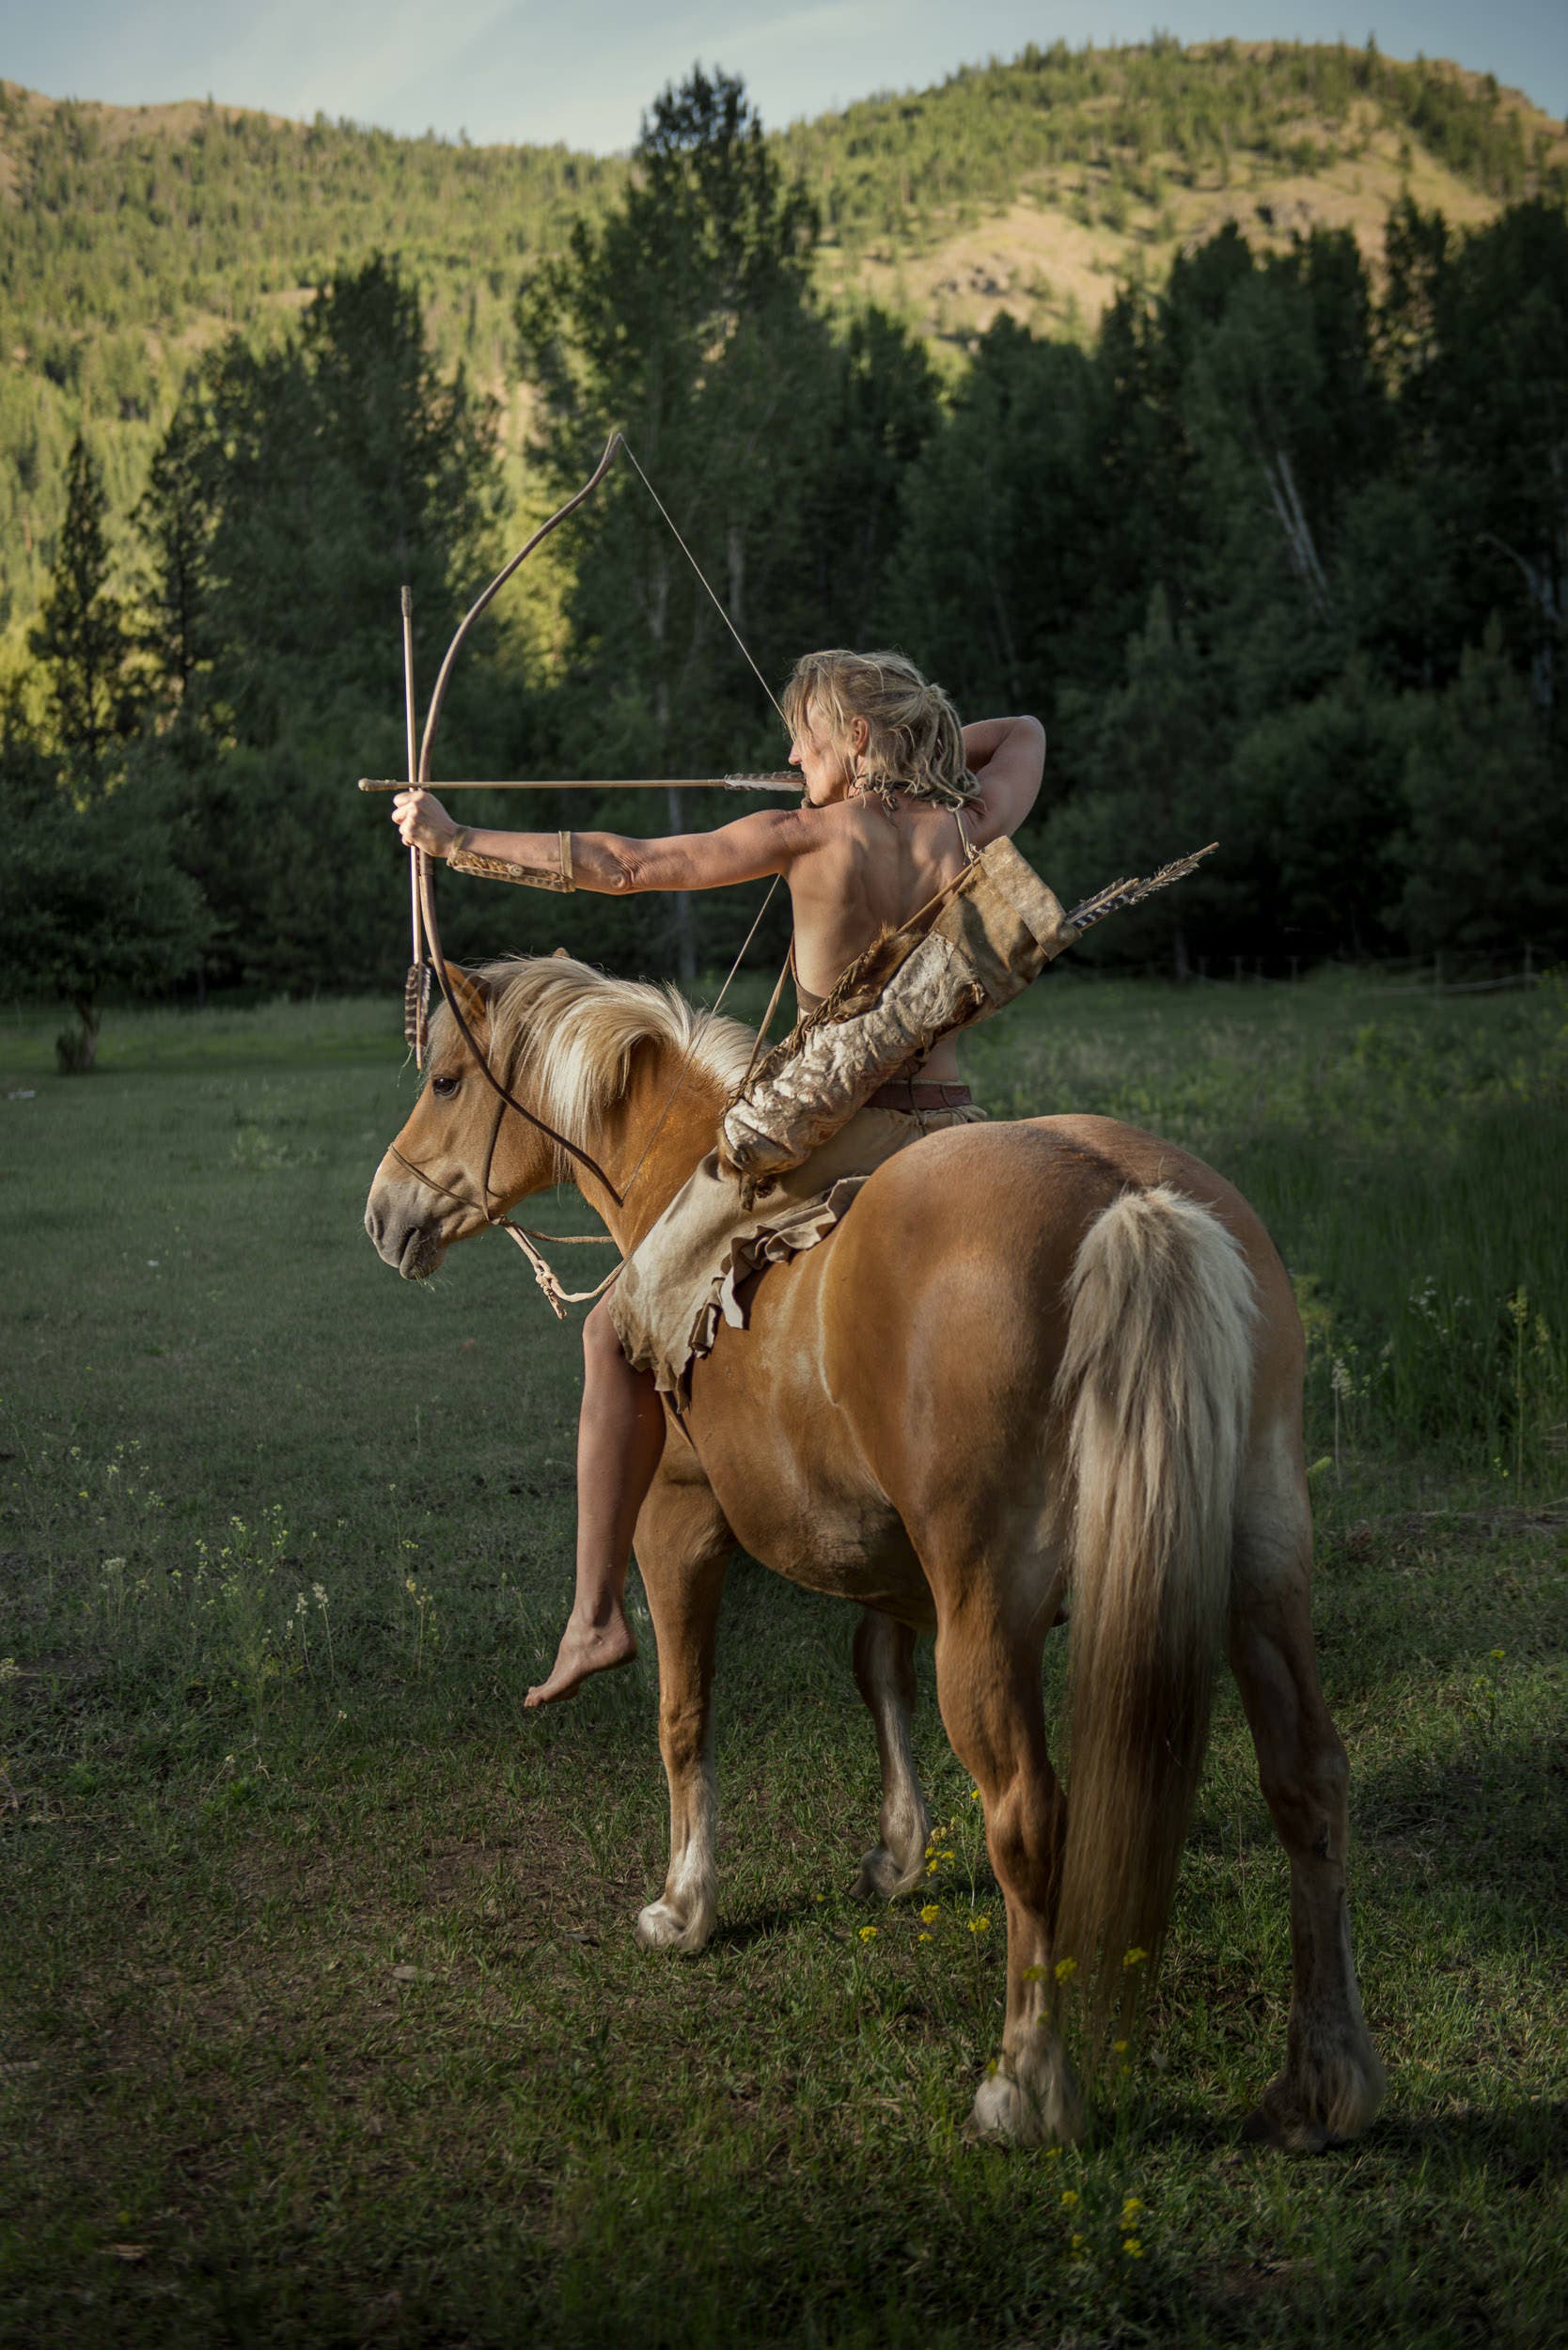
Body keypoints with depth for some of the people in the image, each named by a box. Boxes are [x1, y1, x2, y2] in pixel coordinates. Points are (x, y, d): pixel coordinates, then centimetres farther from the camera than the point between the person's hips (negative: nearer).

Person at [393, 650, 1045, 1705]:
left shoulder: (812, 835, -9)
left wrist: (456, 840, -2)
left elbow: (623, 865, -9)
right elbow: (1024, 733, 26)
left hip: (821, 1137, -4)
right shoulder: (970, 830, 3)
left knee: (620, 1336, 12)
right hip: (949, 1136, 4)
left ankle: (597, 1611, 9)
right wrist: (924, 754, 22)